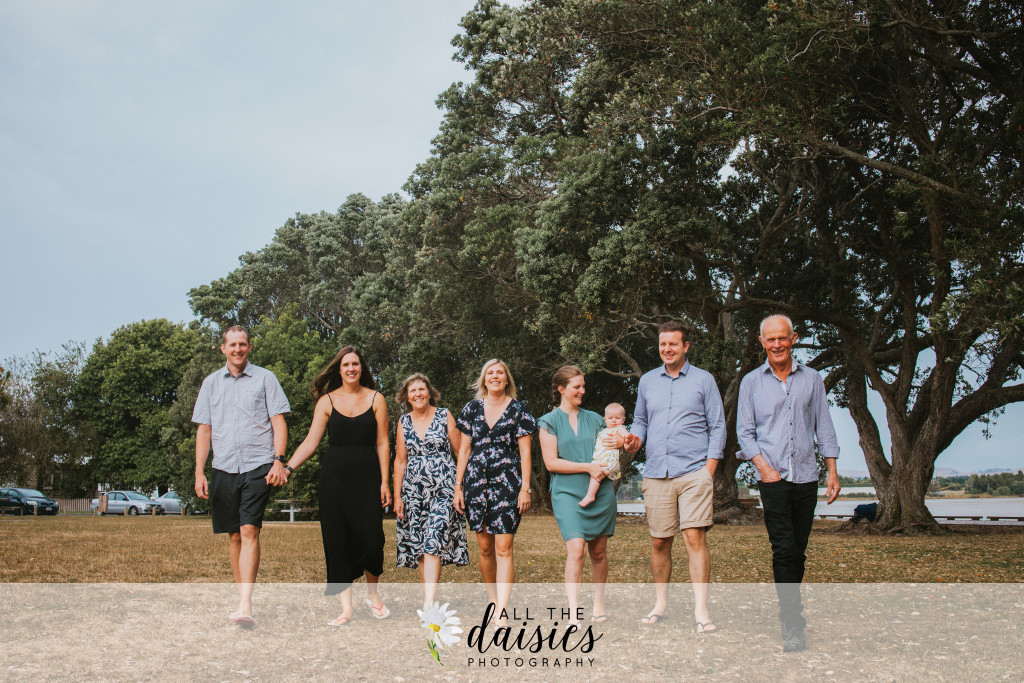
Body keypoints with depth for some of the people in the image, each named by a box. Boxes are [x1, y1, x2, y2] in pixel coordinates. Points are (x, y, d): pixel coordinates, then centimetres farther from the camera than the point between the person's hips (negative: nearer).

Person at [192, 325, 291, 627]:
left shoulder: (265, 378, 6)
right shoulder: (211, 383, 14)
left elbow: (279, 423, 2)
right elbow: (204, 429, 14)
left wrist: (278, 461, -10)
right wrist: (199, 472, 7)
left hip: (258, 466, -3)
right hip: (223, 467, 4)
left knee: (249, 531, -14)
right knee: (234, 535, 8)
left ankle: (244, 606, -19)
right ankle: (243, 598, 20)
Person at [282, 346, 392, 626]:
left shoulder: (376, 399, 5)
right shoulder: (327, 401, 5)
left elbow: (382, 444, 3)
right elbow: (310, 442, 1)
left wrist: (385, 482, -3)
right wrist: (287, 468, -11)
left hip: (367, 476, -1)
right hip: (334, 477, 1)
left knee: (371, 537, -7)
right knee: (338, 540, -1)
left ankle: (373, 593, 19)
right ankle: (346, 608, 5)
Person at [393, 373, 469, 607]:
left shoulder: (444, 416, 1)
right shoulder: (404, 422, 9)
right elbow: (400, 461, 11)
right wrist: (397, 496, 7)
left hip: (443, 487, -4)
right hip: (414, 489, 4)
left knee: (433, 542, -15)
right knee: (417, 545, 4)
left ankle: (429, 602, -19)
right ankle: (428, 596, 16)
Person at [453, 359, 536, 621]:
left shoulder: (518, 409, 4)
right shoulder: (472, 408, 11)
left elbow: (525, 451, 2)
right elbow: (464, 450, 12)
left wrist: (525, 488, -5)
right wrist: (458, 486, 7)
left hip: (507, 481, -3)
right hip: (476, 481, 3)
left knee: (503, 548, -9)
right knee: (485, 548, 7)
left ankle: (501, 611, -12)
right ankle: (493, 601, 20)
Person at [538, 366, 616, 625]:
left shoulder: (594, 419, 14)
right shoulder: (549, 421, 4)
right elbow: (551, 462, -5)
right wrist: (588, 467, -11)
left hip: (601, 493, 4)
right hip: (567, 492, -4)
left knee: (598, 551, 9)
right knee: (576, 549, -17)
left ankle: (598, 604, 25)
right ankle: (573, 613, -16)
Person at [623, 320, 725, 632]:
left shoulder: (703, 380, 5)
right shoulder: (647, 381, 14)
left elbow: (717, 427, 5)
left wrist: (709, 468, -5)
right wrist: (635, 437, 0)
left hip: (694, 472, -3)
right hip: (656, 474, 3)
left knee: (695, 537, -11)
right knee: (659, 542, 6)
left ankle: (701, 611, -8)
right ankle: (660, 603, 21)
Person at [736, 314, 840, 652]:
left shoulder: (811, 379, 10)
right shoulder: (752, 382, 5)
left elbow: (824, 427, 11)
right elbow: (744, 431, 4)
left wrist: (832, 471, 5)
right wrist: (764, 467, -8)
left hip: (806, 476, 2)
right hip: (773, 478, -2)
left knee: (798, 550, 8)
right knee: (784, 550, -9)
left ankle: (790, 608, 23)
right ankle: (793, 625, -8)